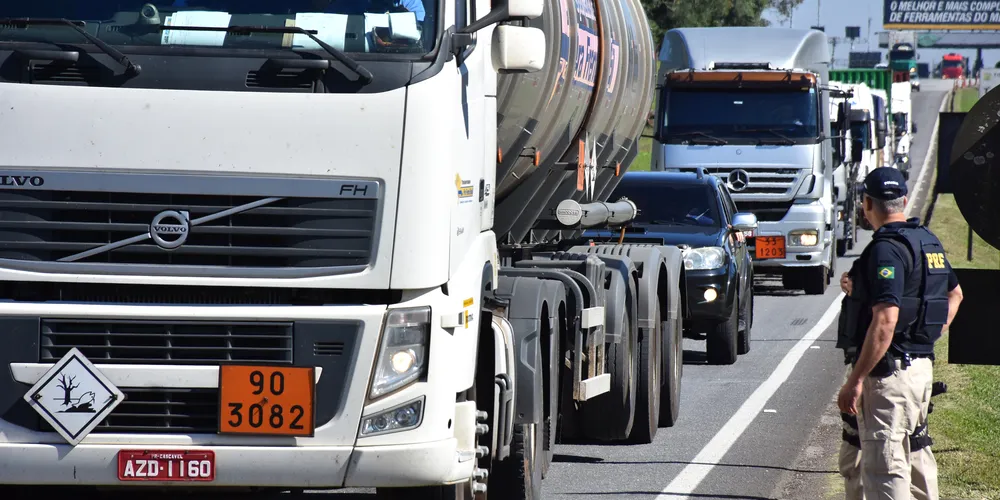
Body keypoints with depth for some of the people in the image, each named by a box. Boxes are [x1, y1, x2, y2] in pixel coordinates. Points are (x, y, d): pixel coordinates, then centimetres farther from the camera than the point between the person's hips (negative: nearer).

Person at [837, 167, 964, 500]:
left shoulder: (887, 249, -17)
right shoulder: (929, 241, 13)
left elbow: (885, 322, -25)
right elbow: (954, 294, 30)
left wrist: (855, 380, -23)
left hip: (889, 372, -9)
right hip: (923, 365, 9)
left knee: (883, 466, -10)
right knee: (916, 455, 20)